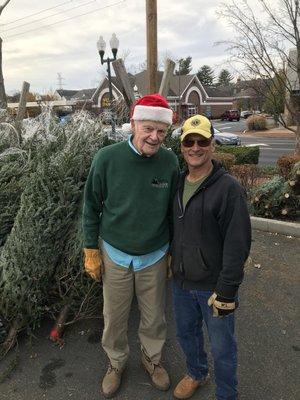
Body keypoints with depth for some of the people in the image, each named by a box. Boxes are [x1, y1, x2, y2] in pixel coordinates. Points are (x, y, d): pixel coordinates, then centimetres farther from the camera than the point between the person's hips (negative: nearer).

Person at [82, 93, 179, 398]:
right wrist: (91, 251, -3)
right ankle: (116, 363, 46)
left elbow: (172, 210, 1)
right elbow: (92, 205, -5)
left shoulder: (170, 162, -11)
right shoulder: (107, 158, -16)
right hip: (115, 255, -1)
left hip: (154, 257, 1)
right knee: (114, 319, 17)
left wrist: (173, 252, 7)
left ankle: (152, 358, 49)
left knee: (154, 318, 19)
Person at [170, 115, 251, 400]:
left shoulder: (228, 188, -18)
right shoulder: (178, 184, 2)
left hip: (214, 286, -6)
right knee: (186, 333, 25)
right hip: (181, 282, 6)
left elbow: (238, 245, -19)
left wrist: (226, 292, -18)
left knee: (221, 348, 13)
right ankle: (196, 374, 53)